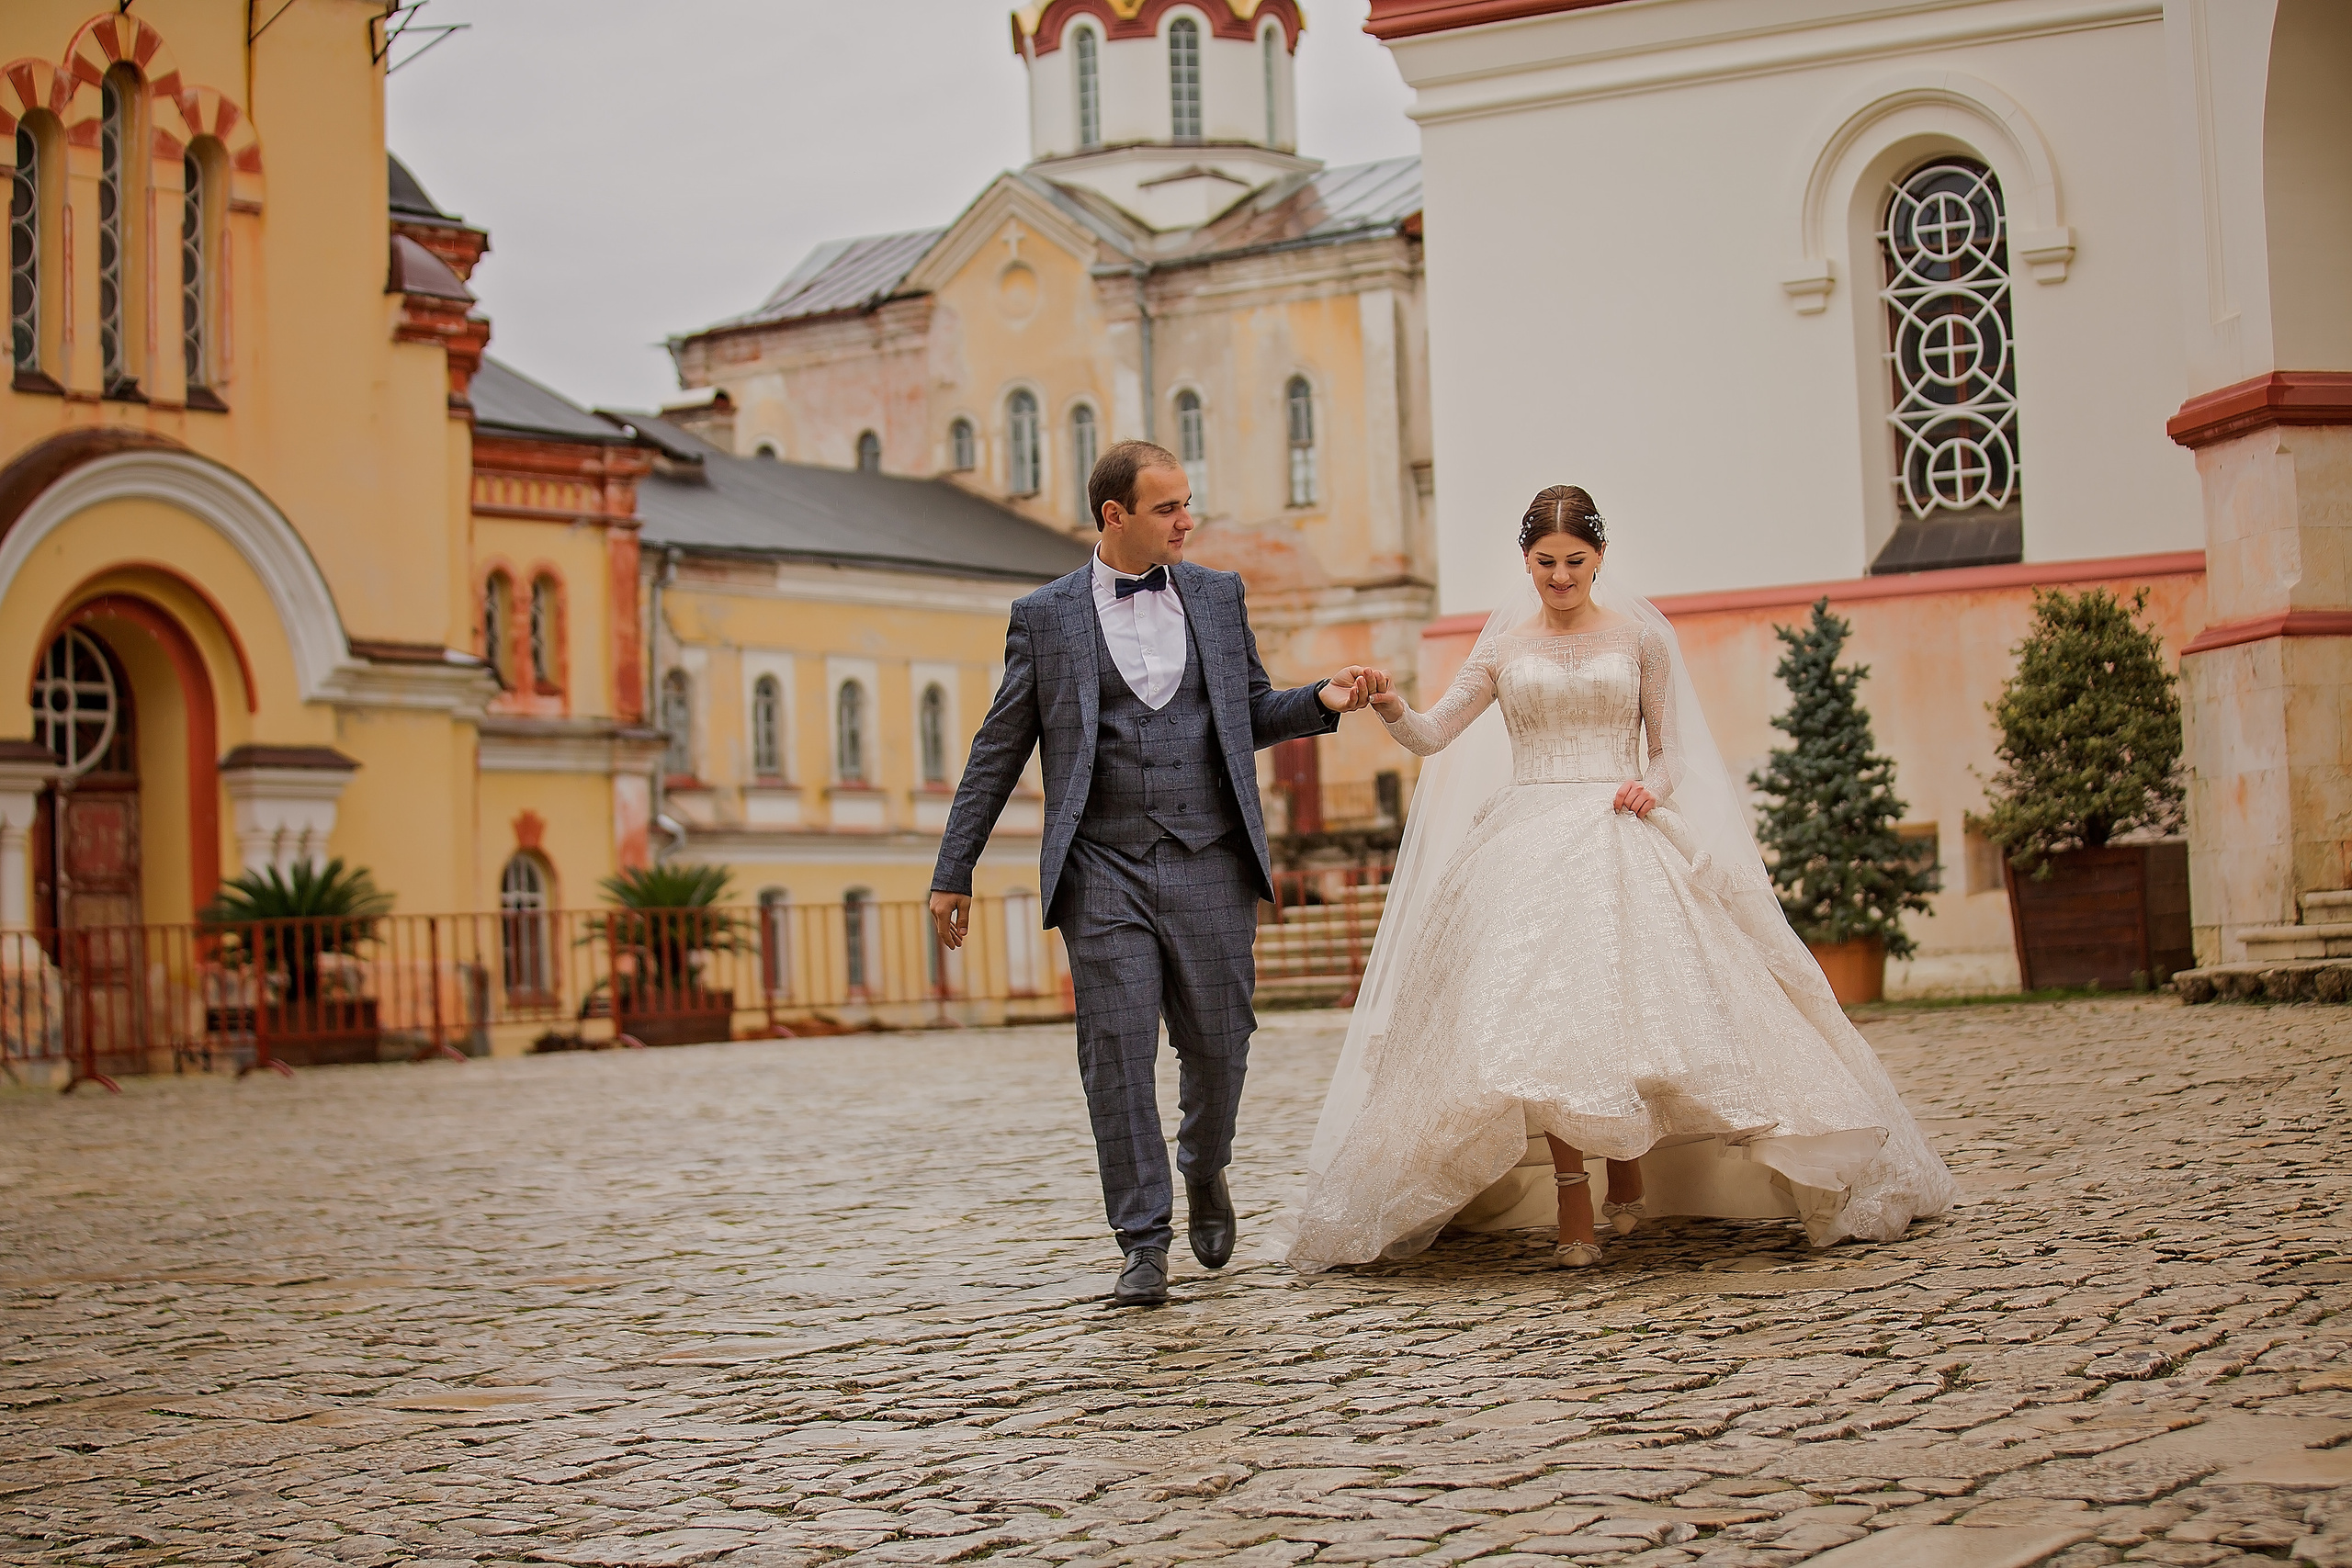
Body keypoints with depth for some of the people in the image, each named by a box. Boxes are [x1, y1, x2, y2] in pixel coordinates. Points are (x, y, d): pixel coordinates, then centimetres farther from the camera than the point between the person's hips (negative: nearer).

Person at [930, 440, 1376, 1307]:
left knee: (1217, 1043, 6)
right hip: (1104, 871, -2)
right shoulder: (1045, 616, 3)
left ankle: (1204, 1170, 36)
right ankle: (1144, 1241, 3)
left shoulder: (1218, 595, 11)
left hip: (1210, 864, 2)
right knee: (1117, 1050, -6)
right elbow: (997, 751, 7)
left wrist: (1320, 700, -1)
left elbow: (1254, 712, 20)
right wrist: (953, 871, 6)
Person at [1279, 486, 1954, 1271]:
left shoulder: (1641, 633, 8)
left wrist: (1650, 786, -10)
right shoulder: (1505, 643, 11)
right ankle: (1573, 1213, -9)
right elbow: (1434, 736, 5)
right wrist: (1391, 709, -16)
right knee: (1538, 1016, -13)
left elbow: (1670, 751, 11)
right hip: (1527, 846, 1)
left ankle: (1629, 1168, 13)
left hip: (1622, 841, 0)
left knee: (1626, 1000, -12)